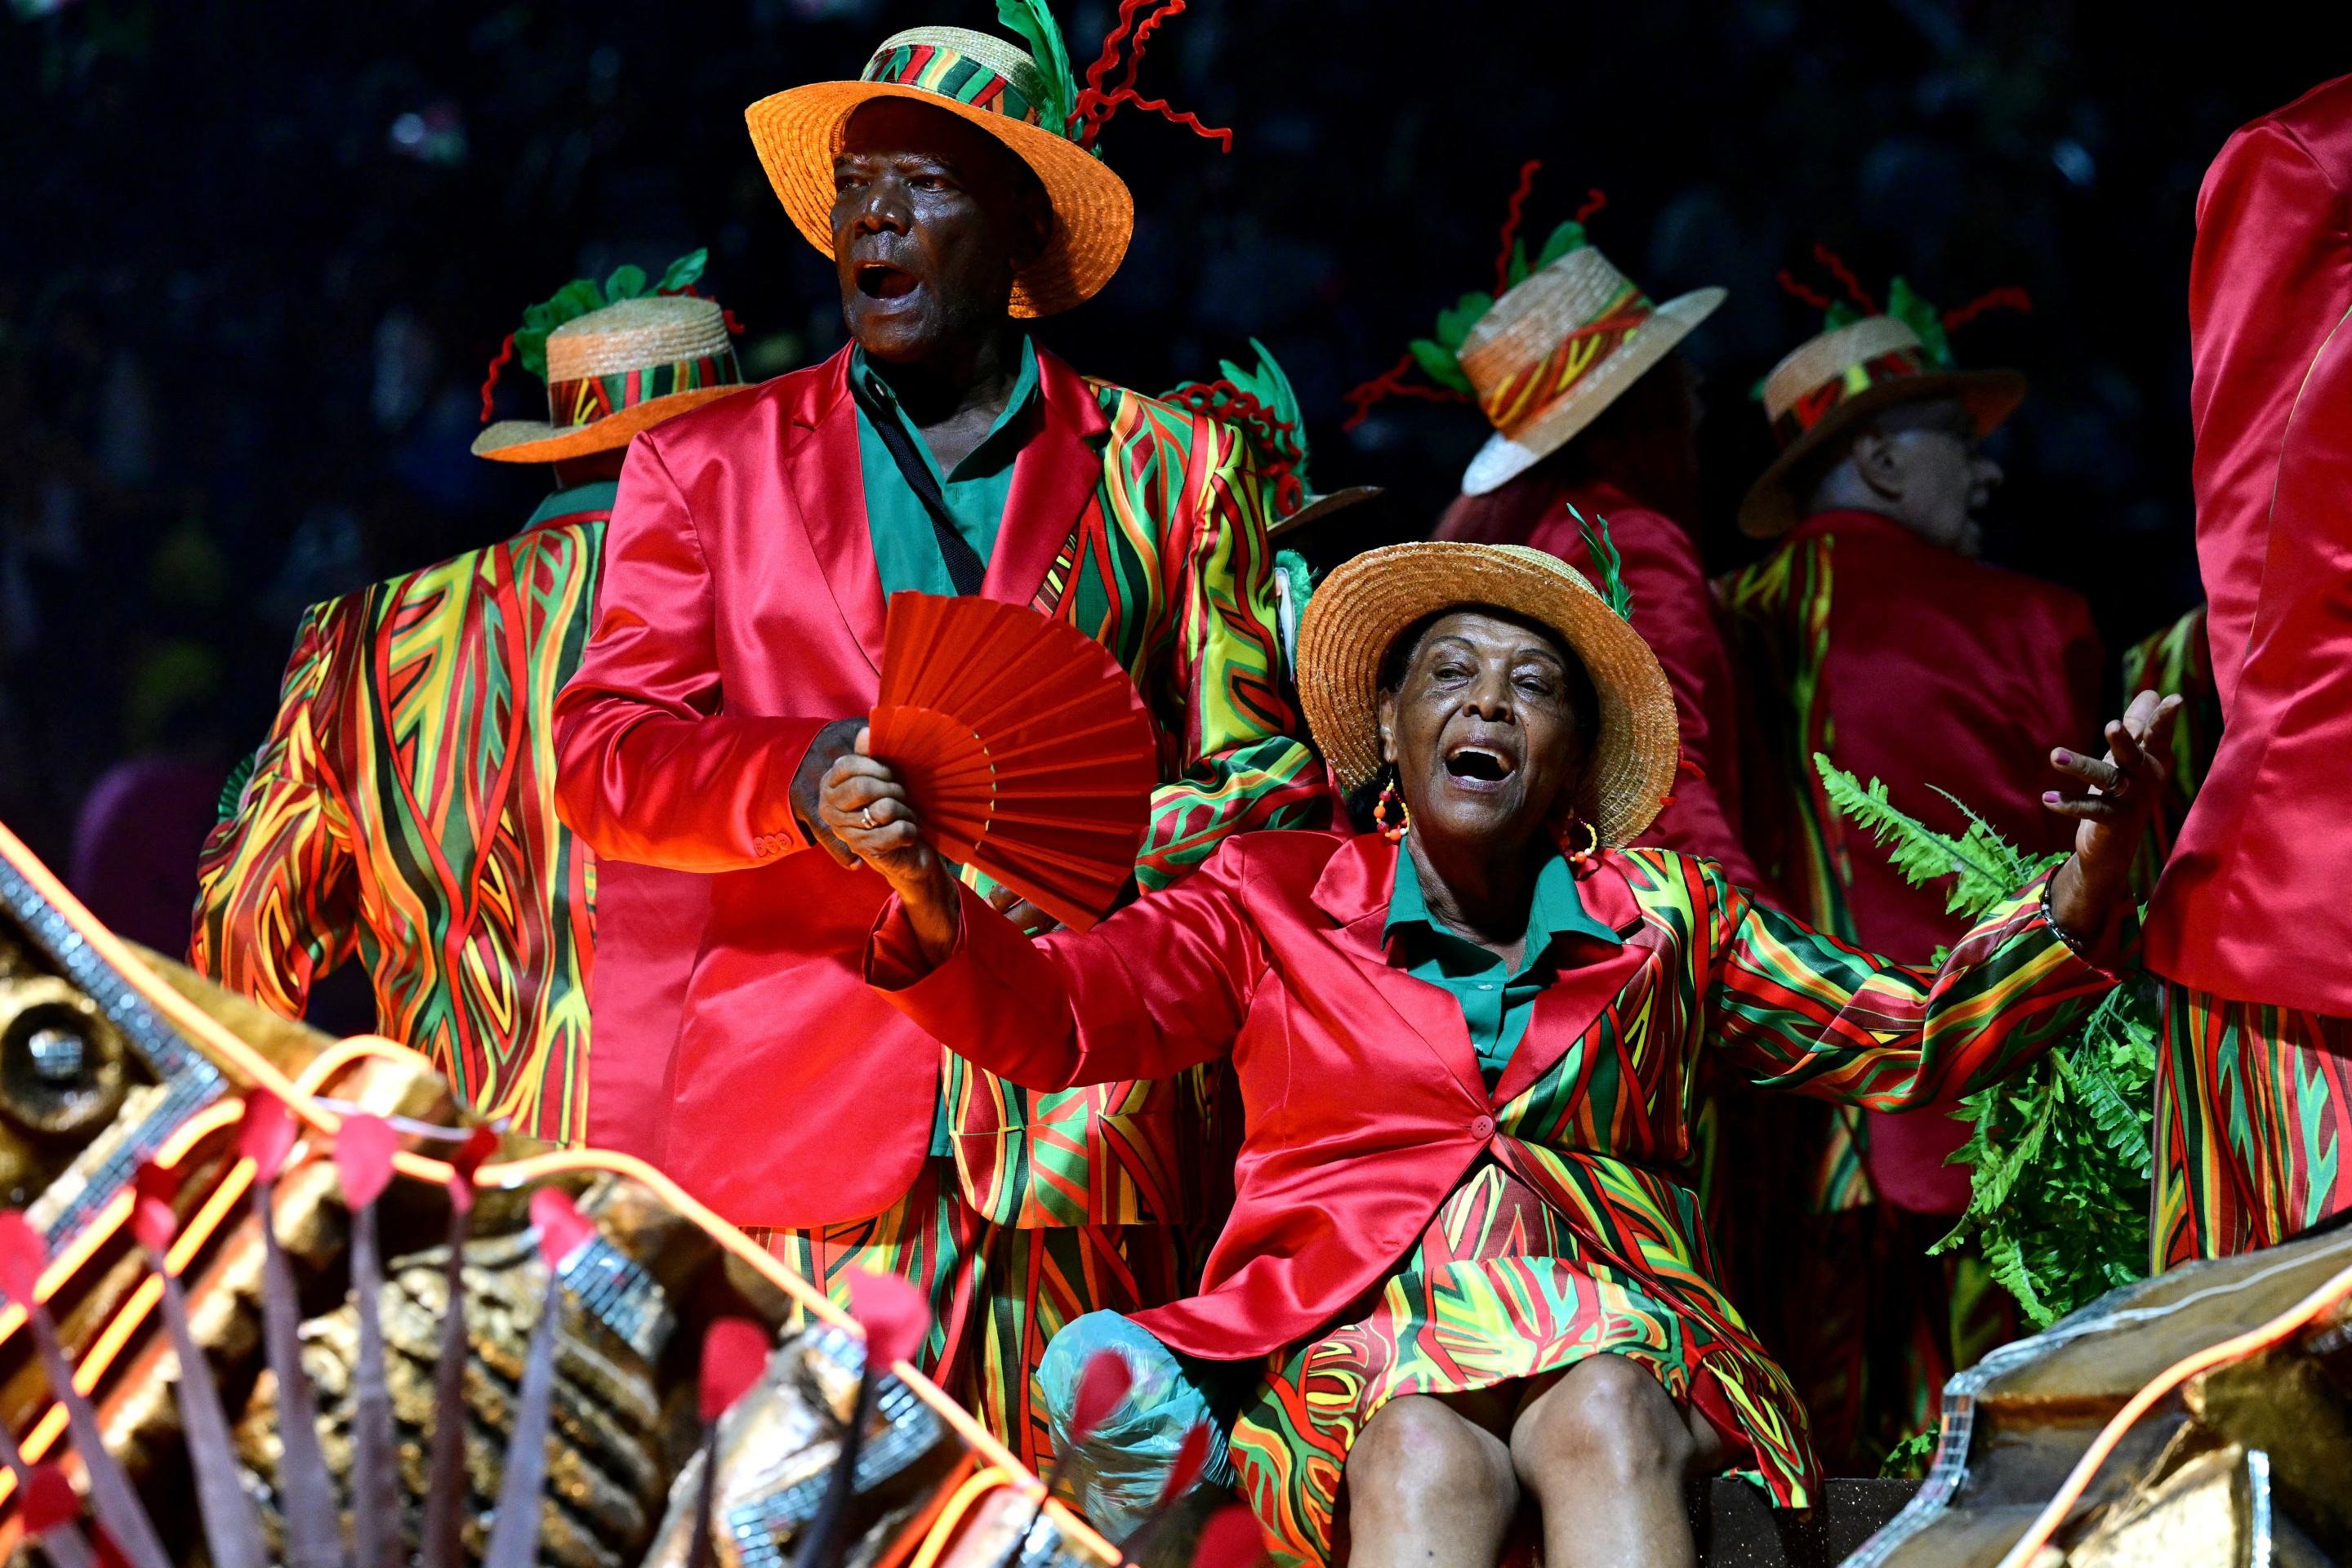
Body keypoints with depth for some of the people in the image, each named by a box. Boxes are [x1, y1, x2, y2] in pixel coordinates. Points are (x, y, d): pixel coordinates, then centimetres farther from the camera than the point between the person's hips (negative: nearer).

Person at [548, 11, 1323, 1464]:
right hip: (796, 1096, 0)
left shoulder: (1170, 468, 15)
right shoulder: (711, 464, 17)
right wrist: (802, 782, -14)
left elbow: (1266, 770, 12)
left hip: (1079, 1098, 0)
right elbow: (601, 749, 7)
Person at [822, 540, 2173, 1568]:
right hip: (1366, 1365, -1)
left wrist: (2091, 879, 1)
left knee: (1601, 1417, -36)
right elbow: (1049, 1018, 9)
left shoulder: (1664, 918, 21)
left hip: (1621, 1349, 1)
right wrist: (930, 890, -13)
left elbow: (1919, 1043, 18)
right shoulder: (1277, 901, 19)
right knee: (1427, 1457, -36)